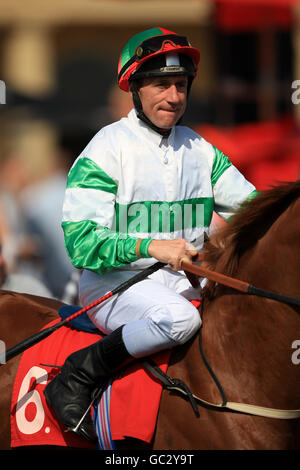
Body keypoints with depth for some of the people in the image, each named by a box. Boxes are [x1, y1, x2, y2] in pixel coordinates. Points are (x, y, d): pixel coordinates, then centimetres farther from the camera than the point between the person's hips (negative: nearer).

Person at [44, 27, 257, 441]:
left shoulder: (200, 150, 12)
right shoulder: (107, 148, -8)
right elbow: (80, 241, -15)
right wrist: (149, 246, -28)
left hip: (181, 281, 6)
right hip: (113, 280, -6)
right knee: (180, 318, -36)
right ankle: (76, 378, -21)